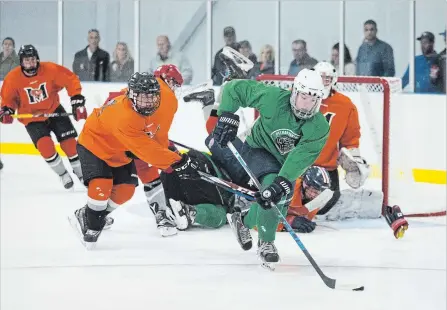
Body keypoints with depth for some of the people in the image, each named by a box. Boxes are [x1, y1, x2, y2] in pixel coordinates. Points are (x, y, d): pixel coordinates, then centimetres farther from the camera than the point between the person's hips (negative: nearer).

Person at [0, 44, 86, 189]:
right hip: (32, 118, -1)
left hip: (54, 110, 1)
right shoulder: (13, 78, -19)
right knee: (45, 145, -20)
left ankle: (82, 174, 16)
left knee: (69, 142, -4)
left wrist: (77, 100, -15)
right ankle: (63, 174, 1)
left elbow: (71, 80, -12)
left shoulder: (50, 69, -21)